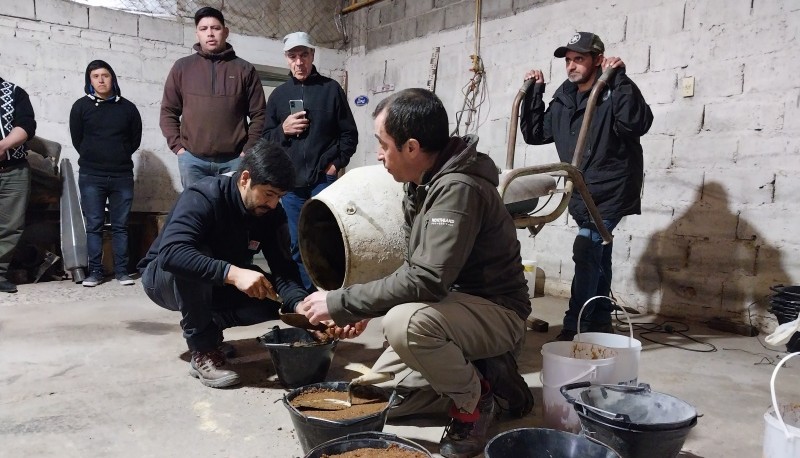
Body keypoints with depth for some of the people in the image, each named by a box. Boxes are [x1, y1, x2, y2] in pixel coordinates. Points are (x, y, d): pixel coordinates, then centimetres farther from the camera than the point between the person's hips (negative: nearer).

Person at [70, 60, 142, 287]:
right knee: (94, 226, 1)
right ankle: (95, 271, 6)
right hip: (91, 176, 0)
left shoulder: (127, 107, 6)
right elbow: (77, 139, 9)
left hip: (122, 175, 0)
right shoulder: (81, 106, 4)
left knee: (120, 225, 3)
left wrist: (120, 157, 8)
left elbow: (135, 139, 11)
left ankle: (122, 270, 8)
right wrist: (92, 159, 10)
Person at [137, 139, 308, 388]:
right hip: (163, 277, -5)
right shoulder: (202, 198, -31)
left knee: (276, 298, -16)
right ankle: (203, 353, -22)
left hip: (219, 286, 5)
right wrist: (232, 273, -56)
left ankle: (207, 325, 4)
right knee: (193, 261, -38)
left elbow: (283, 268, -20)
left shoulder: (271, 212, -14)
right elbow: (171, 253, -46)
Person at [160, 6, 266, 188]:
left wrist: (248, 150, -3)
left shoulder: (245, 69, 7)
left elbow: (258, 114, 6)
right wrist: (177, 146, 2)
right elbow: (168, 111, 12)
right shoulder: (182, 67, 10)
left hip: (233, 159, -1)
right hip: (193, 160, 1)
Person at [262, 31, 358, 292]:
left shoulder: (331, 89, 4)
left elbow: (349, 134, 6)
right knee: (295, 246, 7)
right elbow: (265, 138, 12)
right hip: (290, 183, 3)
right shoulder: (278, 94, 13)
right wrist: (283, 130, -7)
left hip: (324, 180, -3)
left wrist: (337, 164, -5)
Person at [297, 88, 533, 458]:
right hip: (454, 305, 9)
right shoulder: (422, 184, 3)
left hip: (496, 313, -9)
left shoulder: (457, 189, -27)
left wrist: (340, 303, -26)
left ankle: (473, 402, -9)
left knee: (404, 322, -37)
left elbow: (426, 280, -34)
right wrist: (365, 308, 0)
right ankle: (481, 377, 11)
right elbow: (416, 268, 11)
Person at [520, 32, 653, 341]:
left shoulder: (612, 94, -12)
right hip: (581, 194, 7)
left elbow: (638, 123, -29)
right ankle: (600, 322, 27)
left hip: (611, 191, -7)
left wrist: (620, 78, -29)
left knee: (586, 252, -17)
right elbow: (534, 134, 12)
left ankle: (575, 327, -13)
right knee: (597, 256, 16)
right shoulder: (563, 100, 8)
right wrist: (533, 93, 5)